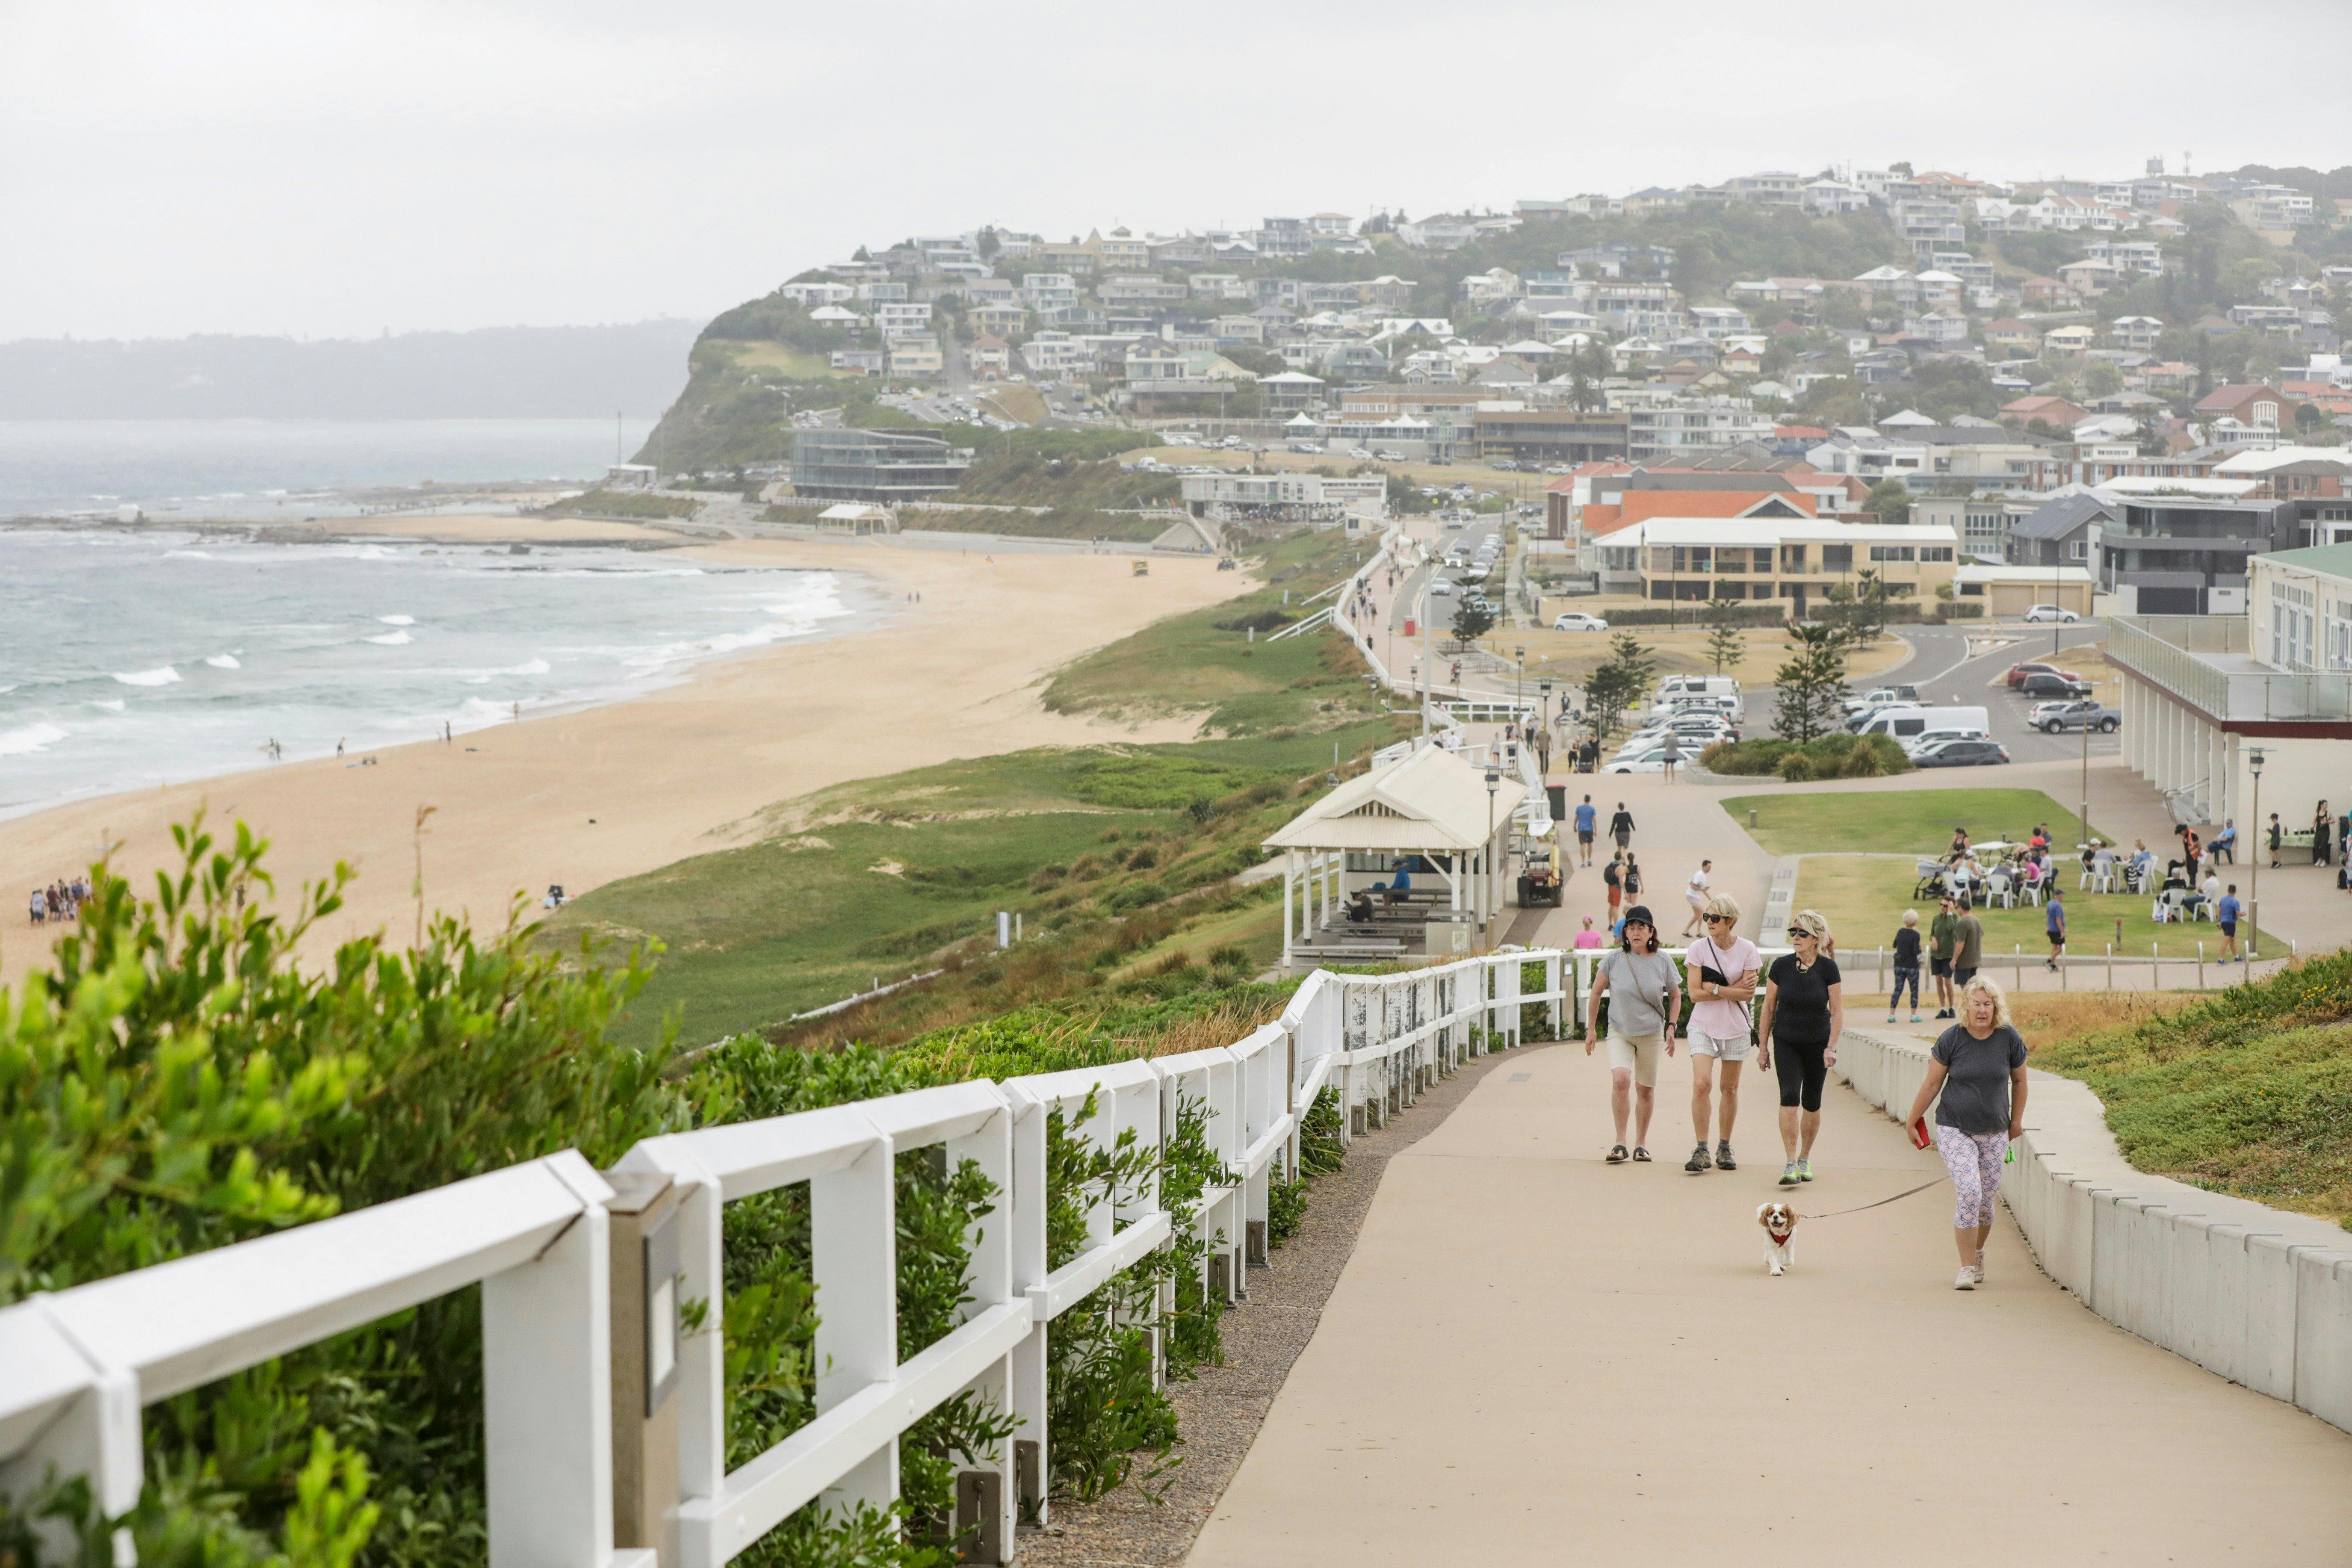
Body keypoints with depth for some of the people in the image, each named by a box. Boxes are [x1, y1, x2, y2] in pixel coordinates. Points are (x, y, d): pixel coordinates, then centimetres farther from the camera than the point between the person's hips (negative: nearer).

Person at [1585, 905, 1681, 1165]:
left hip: (1651, 1034, 1)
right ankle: (1620, 1143, -14)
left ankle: (1641, 1143, 25)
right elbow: (1596, 993, 5)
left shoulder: (1663, 962, -4)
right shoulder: (1614, 959, -7)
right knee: (1620, 1080, -22)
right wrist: (1591, 1029, 6)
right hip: (1620, 1033, -1)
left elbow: (1675, 996, 10)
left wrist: (1671, 1027, 0)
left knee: (1646, 1090, 8)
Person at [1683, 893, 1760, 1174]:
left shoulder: (1747, 949, -5)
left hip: (1735, 1027, 1)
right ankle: (1701, 1149, -10)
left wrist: (1713, 988, -14)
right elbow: (1695, 993, -10)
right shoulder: (1699, 948, -6)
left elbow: (1748, 993, -9)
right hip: (1704, 1026, -1)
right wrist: (1732, 990, -12)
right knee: (1702, 1084, -15)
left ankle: (1724, 1148, 21)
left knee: (1730, 1088, 8)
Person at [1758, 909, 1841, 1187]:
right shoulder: (1781, 966, -7)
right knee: (1789, 1097, -16)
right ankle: (1790, 1164, -19)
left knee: (1812, 1103, 8)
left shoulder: (1828, 968, -9)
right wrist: (1763, 1047, 2)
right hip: (1786, 1043, 0)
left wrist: (1831, 1047, -12)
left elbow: (1837, 1011, -5)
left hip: (1817, 1044, 0)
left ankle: (1804, 1160, 27)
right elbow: (1769, 1007, 1)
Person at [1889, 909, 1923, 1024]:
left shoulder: (1901, 932, 4)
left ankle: (1891, 1015, 2)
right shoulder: (1915, 935, -13)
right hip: (1912, 966, -5)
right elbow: (1916, 952, -20)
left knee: (1898, 990, 7)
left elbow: (1895, 945, 20)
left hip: (1899, 966, 5)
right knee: (1914, 991, 7)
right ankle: (1914, 1015, 8)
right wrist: (1919, 948, 0)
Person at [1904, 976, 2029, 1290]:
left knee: (1985, 1200, 6)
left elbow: (2019, 1081, 11)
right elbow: (1932, 1084, 1)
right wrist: (1912, 1122, 8)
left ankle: (1978, 1252, 36)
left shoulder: (2010, 1039, -5)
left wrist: (2016, 1121, 17)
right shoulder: (1951, 1040, -10)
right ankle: (1967, 1268, -10)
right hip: (1955, 1130, -2)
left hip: (1995, 1133, 2)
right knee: (1969, 1193, -18)